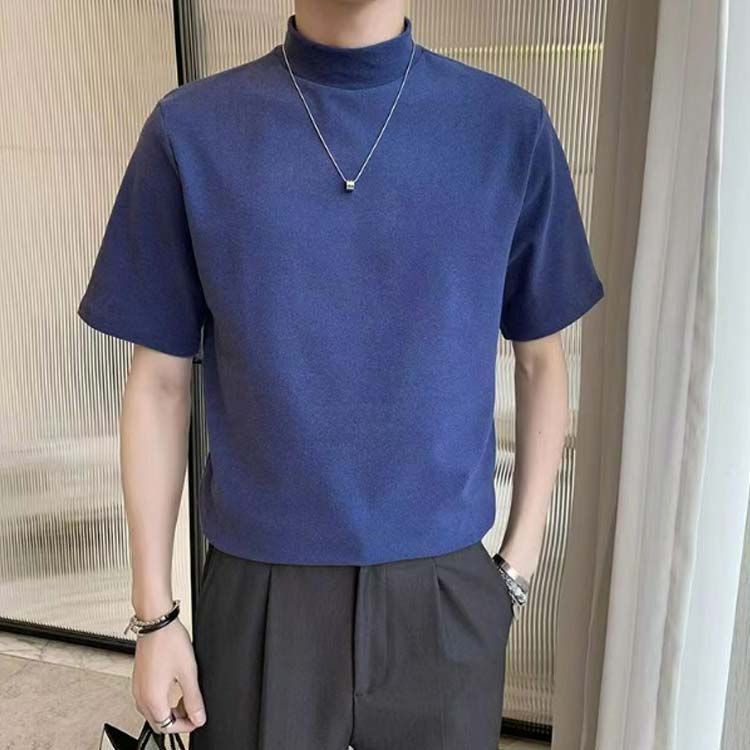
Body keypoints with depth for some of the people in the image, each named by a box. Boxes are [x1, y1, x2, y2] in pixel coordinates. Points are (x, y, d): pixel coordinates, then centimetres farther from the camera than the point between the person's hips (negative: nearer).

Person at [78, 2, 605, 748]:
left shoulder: (509, 127, -4)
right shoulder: (190, 132, -5)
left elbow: (540, 360, 4)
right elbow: (159, 383, -1)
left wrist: (519, 559, 2)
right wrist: (154, 613, 0)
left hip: (445, 590, 1)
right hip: (262, 593, 0)